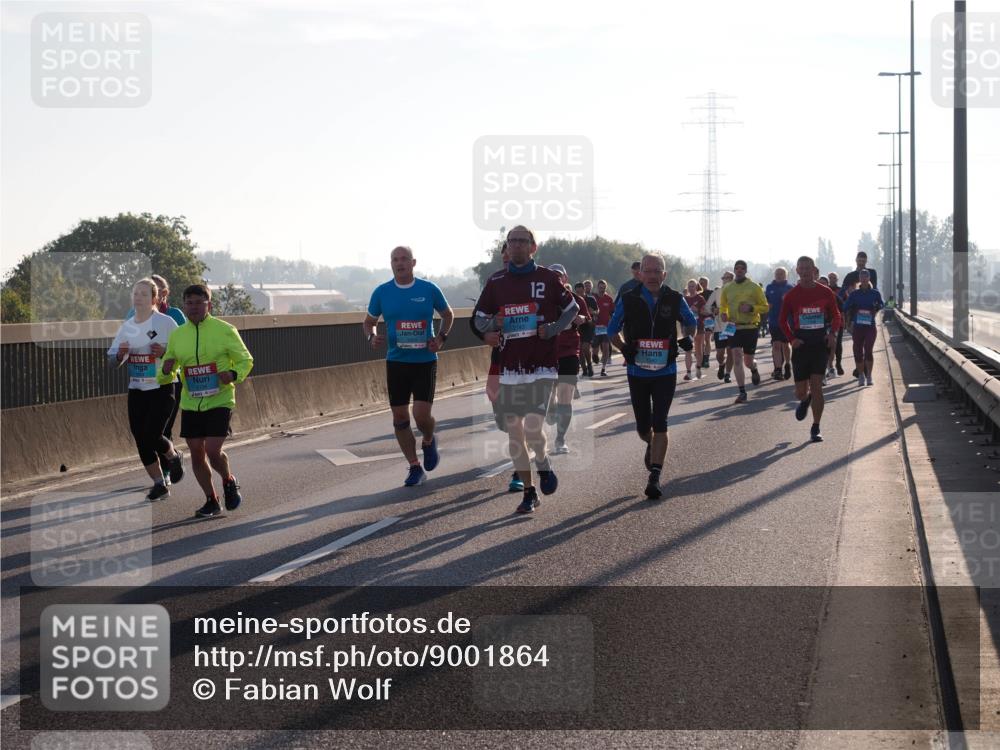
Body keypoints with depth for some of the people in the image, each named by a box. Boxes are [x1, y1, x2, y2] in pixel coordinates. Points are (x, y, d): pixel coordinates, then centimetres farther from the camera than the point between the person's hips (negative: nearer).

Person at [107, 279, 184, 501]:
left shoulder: (166, 322, -8)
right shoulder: (127, 327, 8)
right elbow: (113, 360, 12)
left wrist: (165, 353, -23)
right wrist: (120, 354, -10)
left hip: (162, 388, -5)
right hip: (136, 389, 5)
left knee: (152, 436, -14)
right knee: (141, 441, 4)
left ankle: (173, 456, 19)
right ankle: (159, 483, 17)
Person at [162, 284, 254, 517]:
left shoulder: (224, 330, -4)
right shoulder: (177, 335, 7)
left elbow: (245, 360, 2)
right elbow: (169, 365, 19)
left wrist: (234, 374, -18)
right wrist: (166, 369, -6)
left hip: (219, 401, -4)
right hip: (190, 404, 4)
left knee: (213, 451, -14)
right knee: (196, 454, 5)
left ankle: (229, 482, 18)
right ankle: (211, 501, 21)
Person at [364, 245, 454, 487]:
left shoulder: (429, 290, -2)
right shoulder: (382, 292, 1)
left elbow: (448, 315, 13)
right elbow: (368, 322, 13)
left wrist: (441, 338, -3)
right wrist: (372, 337, -9)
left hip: (425, 361, -2)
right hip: (396, 361, 2)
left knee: (421, 415, -13)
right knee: (400, 418, 1)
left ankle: (429, 442, 22)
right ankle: (415, 468, 13)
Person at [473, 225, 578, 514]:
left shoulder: (548, 278, 1)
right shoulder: (495, 282, 8)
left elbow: (572, 308, 11)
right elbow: (479, 320, 14)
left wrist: (552, 329, -6)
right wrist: (494, 323, -8)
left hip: (541, 364, -4)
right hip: (509, 366, 4)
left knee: (533, 427, -17)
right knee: (514, 431, 4)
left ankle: (544, 464, 16)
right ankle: (529, 492, 15)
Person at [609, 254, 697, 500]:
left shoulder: (674, 300, -2)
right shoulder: (629, 300, -4)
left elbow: (691, 321, 16)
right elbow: (613, 329, 7)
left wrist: (688, 337, -5)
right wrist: (623, 348, -12)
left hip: (665, 371, -1)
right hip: (637, 371, 1)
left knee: (659, 425, -11)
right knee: (643, 426, 11)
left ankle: (655, 477, -10)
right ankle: (651, 446, 48)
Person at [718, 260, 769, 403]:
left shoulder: (754, 287, -2)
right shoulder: (727, 288, 6)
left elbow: (765, 307, 0)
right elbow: (722, 306, 18)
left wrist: (751, 308, -18)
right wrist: (723, 314, -4)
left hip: (750, 327, -2)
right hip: (734, 327, 2)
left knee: (748, 361, 8)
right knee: (737, 358, -10)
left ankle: (754, 369, 47)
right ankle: (742, 392, -8)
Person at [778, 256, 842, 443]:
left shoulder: (825, 293, 1)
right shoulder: (791, 295, 1)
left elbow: (836, 315, 11)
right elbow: (782, 320, 9)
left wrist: (833, 333, -6)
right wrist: (791, 339, -5)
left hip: (820, 344, -1)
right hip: (801, 344, 1)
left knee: (816, 386, -10)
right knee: (800, 392, 2)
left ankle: (815, 429, -1)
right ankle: (805, 400, 42)